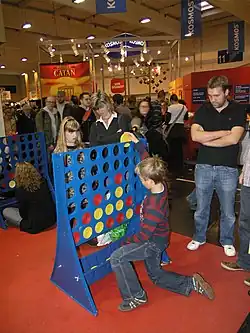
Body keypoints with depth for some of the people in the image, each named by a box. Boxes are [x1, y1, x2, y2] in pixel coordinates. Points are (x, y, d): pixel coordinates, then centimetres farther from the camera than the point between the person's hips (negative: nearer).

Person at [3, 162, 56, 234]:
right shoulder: (43, 182, -5)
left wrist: (23, 222, 15)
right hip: (52, 219, 5)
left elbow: (23, 212, -7)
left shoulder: (20, 190, -17)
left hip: (36, 226, -5)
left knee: (6, 211, 9)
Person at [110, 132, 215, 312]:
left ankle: (136, 296, -1)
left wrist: (126, 242, -10)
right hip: (157, 238, 9)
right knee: (156, 276, 23)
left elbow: (144, 235, -26)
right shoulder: (161, 185, -12)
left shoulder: (153, 207, -35)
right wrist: (137, 142, 5)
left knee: (117, 257, -16)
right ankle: (192, 283, 22)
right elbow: (148, 160, 2)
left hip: (153, 242, -9)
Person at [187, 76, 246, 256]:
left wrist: (206, 140, -10)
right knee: (201, 208, 14)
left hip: (228, 168, -1)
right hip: (204, 167, 2)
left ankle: (227, 241, 34)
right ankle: (199, 237, 35)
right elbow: (195, 135, -12)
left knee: (228, 211, 12)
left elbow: (234, 139, -16)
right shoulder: (203, 110, 3)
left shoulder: (238, 110, -2)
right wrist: (223, 132, -13)